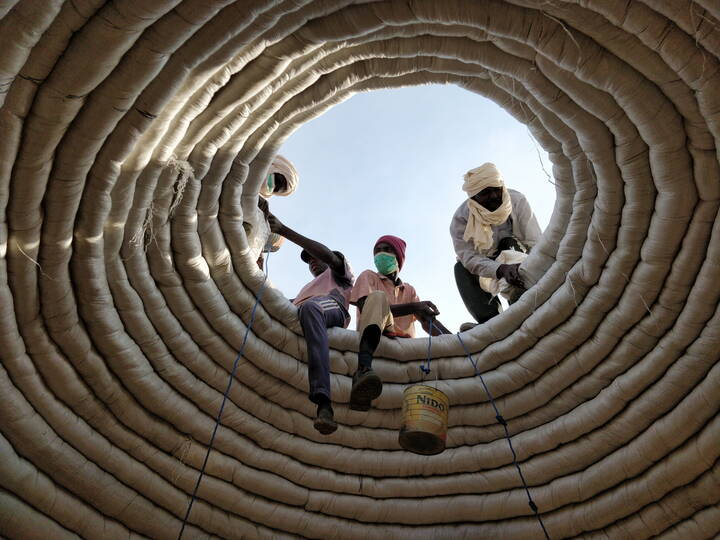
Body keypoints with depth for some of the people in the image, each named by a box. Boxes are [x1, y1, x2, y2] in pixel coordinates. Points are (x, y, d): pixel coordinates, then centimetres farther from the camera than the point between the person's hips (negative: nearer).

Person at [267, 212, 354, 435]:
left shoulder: (338, 272, 33)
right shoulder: (307, 288, 50)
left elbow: (327, 253, 10)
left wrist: (283, 230, 3)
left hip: (331, 307, -6)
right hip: (293, 318, 6)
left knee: (310, 307, -42)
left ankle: (323, 400, -57)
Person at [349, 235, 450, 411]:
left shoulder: (409, 290, 27)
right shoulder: (368, 276, 15)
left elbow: (428, 320, 11)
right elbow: (367, 309, -6)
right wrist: (413, 307, -17)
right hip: (375, 339, -4)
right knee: (377, 297, -30)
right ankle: (363, 370, -52)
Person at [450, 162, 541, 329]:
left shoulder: (518, 201, -21)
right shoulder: (461, 217, -23)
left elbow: (536, 243, -28)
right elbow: (469, 256, -34)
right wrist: (501, 270, -52)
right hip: (485, 265, 1)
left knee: (509, 243, -31)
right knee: (461, 267, -28)